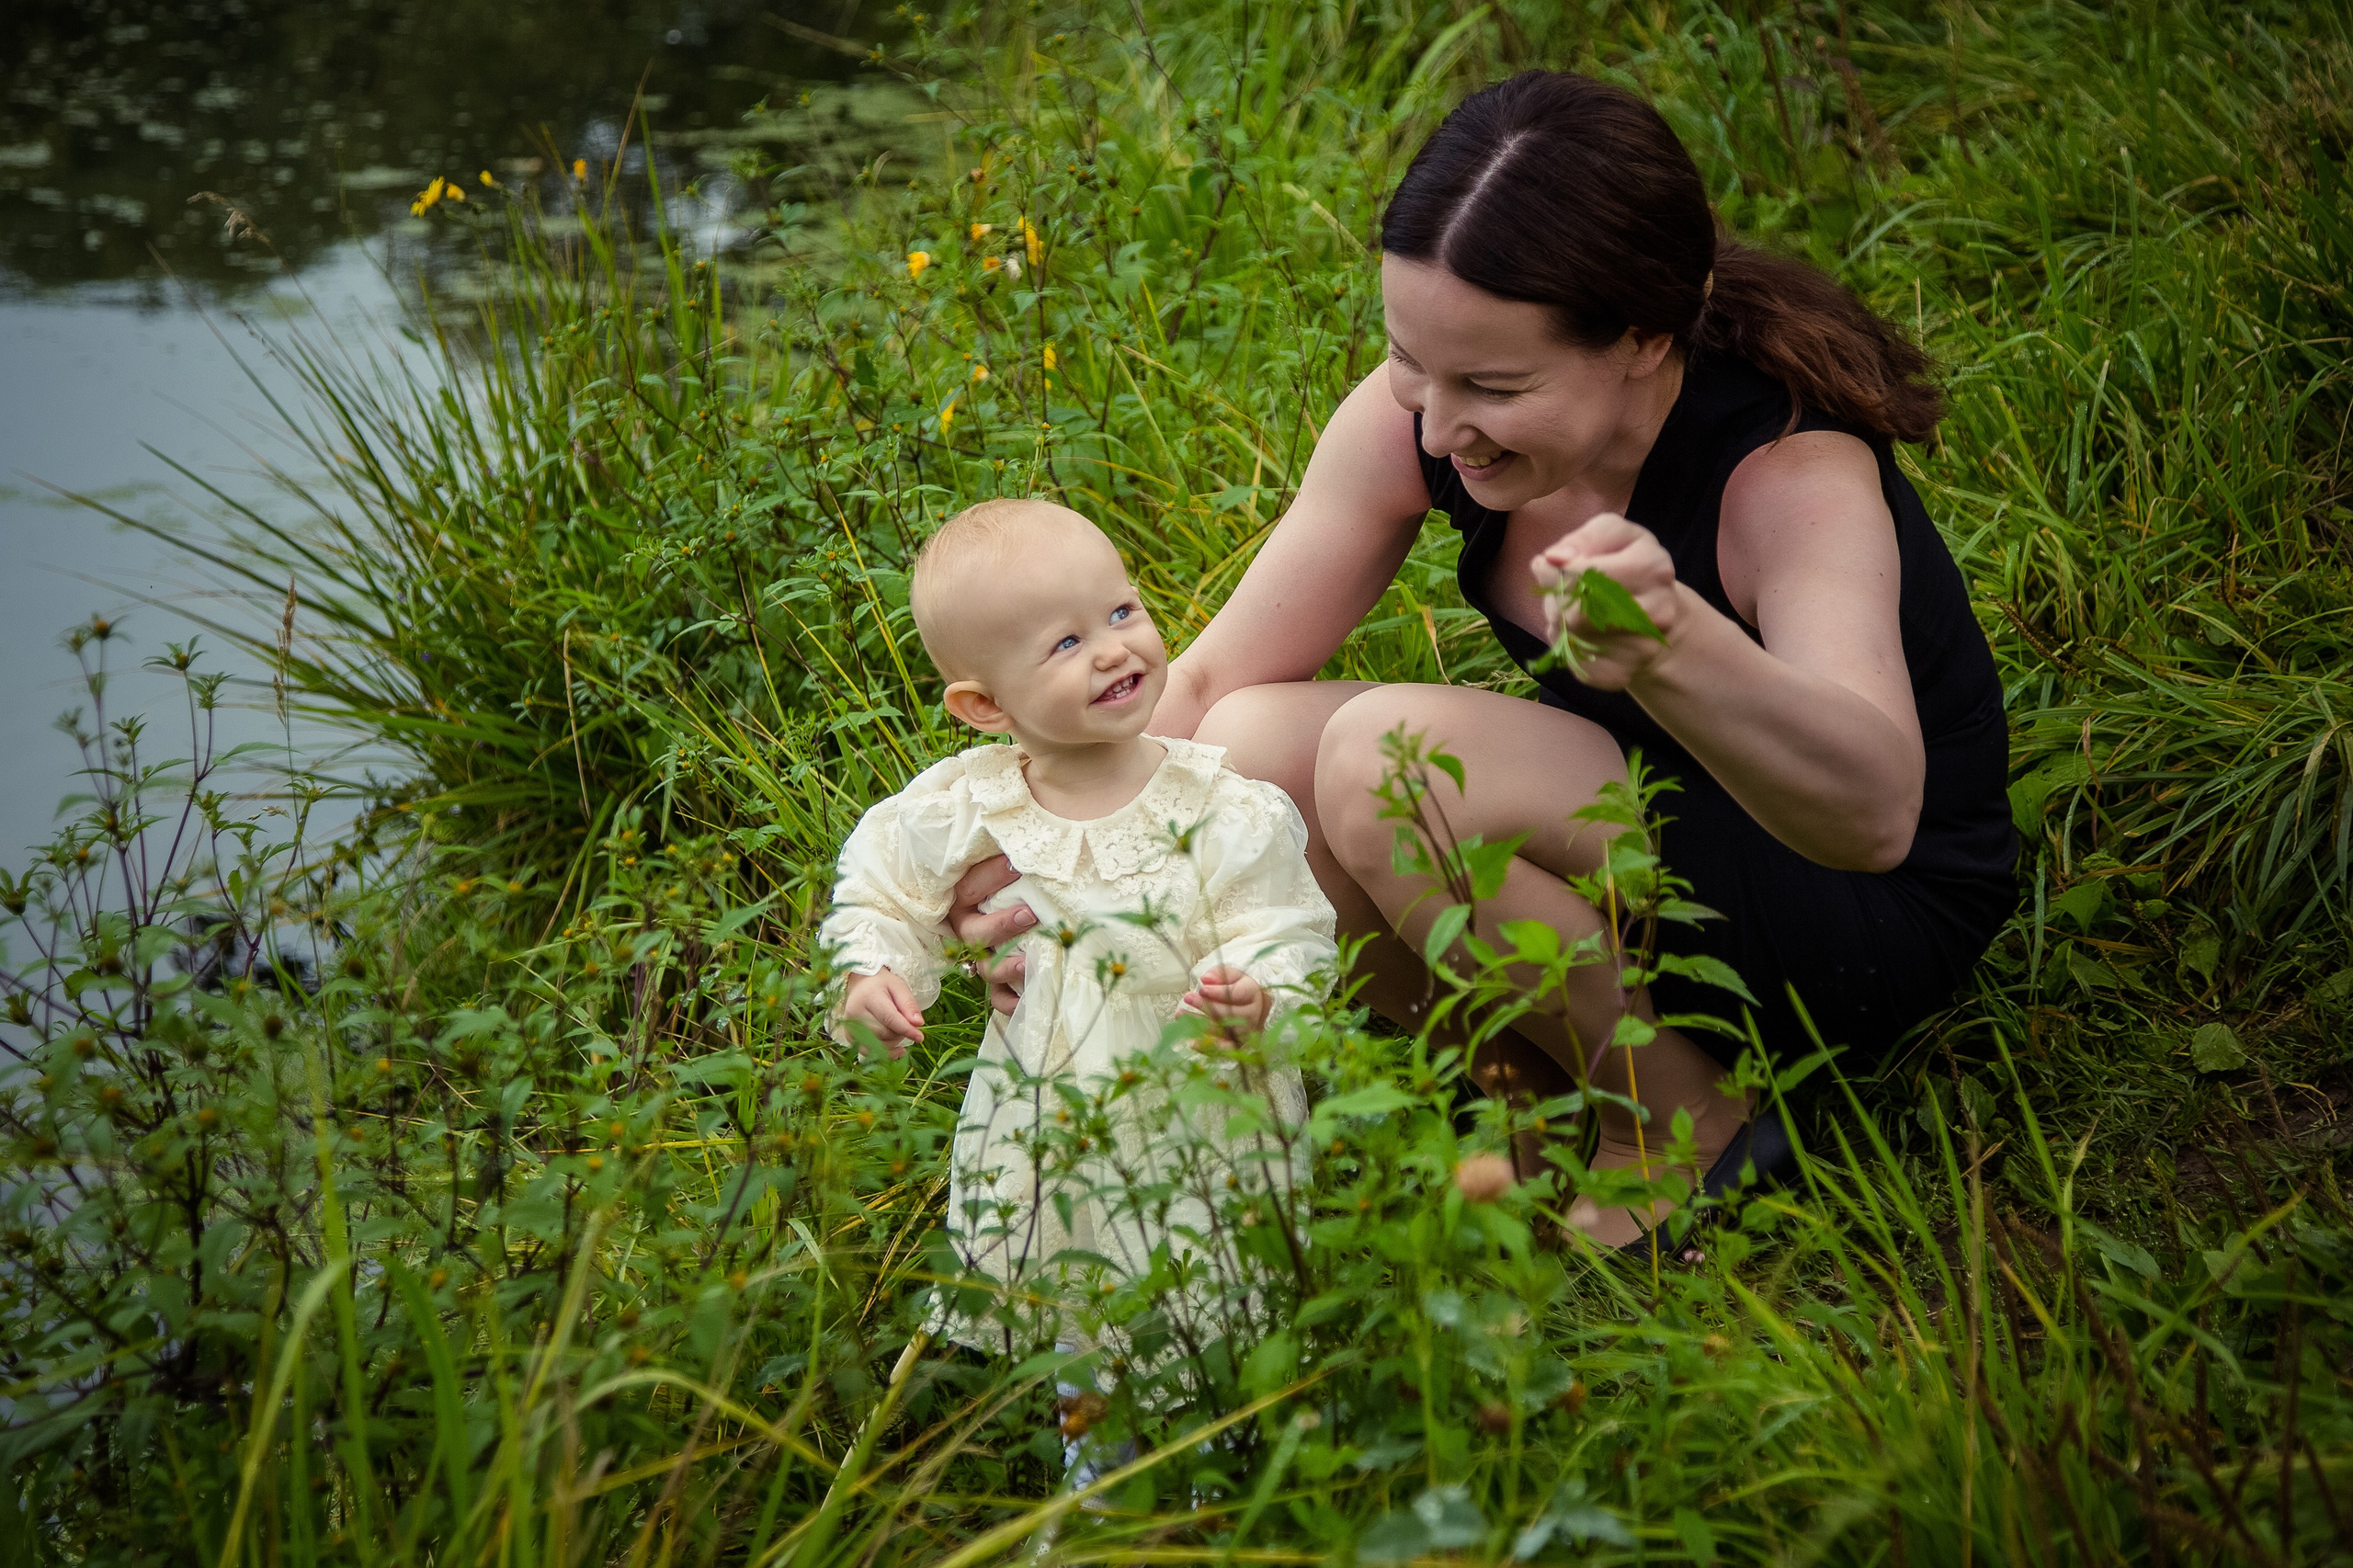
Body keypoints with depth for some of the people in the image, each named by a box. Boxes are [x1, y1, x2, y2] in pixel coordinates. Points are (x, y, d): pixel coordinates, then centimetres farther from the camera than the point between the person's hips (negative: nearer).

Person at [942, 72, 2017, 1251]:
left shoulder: (1793, 477, -31)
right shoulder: (1414, 415, -15)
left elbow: (1874, 813, -49)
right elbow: (1209, 682, -9)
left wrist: (1674, 644, -67)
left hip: (1866, 922, -6)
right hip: (1619, 828, 6)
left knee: (1390, 760, -29)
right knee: (1254, 751, -19)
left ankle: (1684, 1121, -7)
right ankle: (1538, 1088, 1)